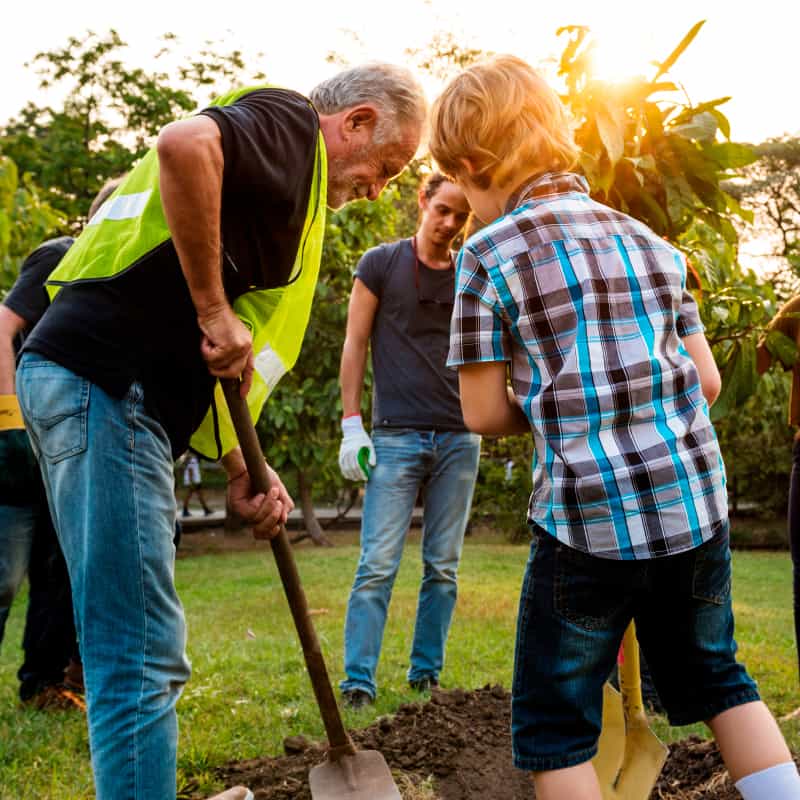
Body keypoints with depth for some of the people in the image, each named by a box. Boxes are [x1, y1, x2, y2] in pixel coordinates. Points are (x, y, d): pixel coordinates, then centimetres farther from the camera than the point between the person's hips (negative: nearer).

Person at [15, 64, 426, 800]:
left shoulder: (292, 180, 26)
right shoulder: (291, 122, -2)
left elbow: (207, 358, 24)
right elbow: (184, 145, -27)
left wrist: (239, 467, 14)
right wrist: (214, 311, -19)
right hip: (105, 385, -10)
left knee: (141, 651, 18)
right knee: (143, 659, -7)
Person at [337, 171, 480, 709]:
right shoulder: (381, 264, 3)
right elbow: (355, 344, 2)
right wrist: (351, 425, -5)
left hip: (459, 438, 4)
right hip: (396, 437, -3)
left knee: (444, 568, 7)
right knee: (379, 565, -7)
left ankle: (426, 675, 16)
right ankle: (358, 683, -3)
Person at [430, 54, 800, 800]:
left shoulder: (489, 255, -5)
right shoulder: (647, 240, 11)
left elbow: (484, 413, -4)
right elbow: (707, 381, 11)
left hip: (588, 516, -5)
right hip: (696, 501, 6)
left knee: (553, 727, 10)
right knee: (717, 679, 25)